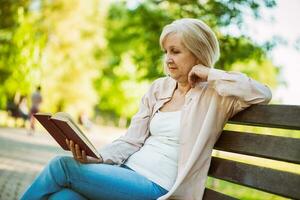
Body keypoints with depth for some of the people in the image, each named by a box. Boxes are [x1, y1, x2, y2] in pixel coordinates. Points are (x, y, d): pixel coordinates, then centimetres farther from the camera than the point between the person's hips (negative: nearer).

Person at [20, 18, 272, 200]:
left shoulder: (214, 94, -1)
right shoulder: (159, 88, 14)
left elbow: (262, 94, -18)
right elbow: (131, 142, 9)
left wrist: (209, 74, -11)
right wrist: (93, 157, -9)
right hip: (129, 171, 5)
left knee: (62, 166, -17)